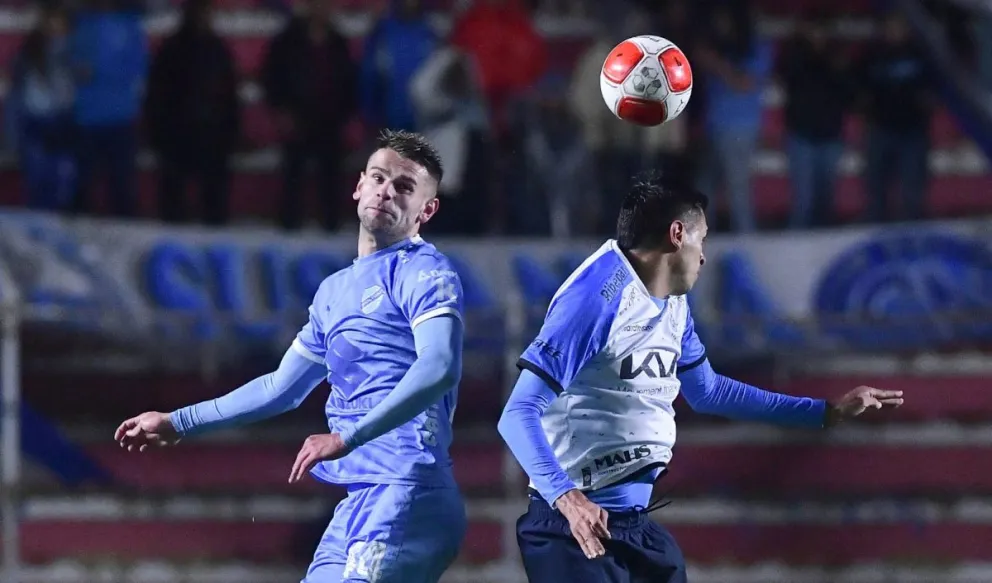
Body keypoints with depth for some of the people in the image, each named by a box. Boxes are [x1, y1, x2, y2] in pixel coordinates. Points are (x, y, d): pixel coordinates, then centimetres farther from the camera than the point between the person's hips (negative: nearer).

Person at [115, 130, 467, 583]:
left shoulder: (424, 273, -4)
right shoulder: (335, 291, 23)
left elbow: (439, 368, -21)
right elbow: (281, 388, 33)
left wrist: (347, 437, -29)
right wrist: (178, 423, 38)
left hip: (409, 493, -9)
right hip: (358, 499, 9)